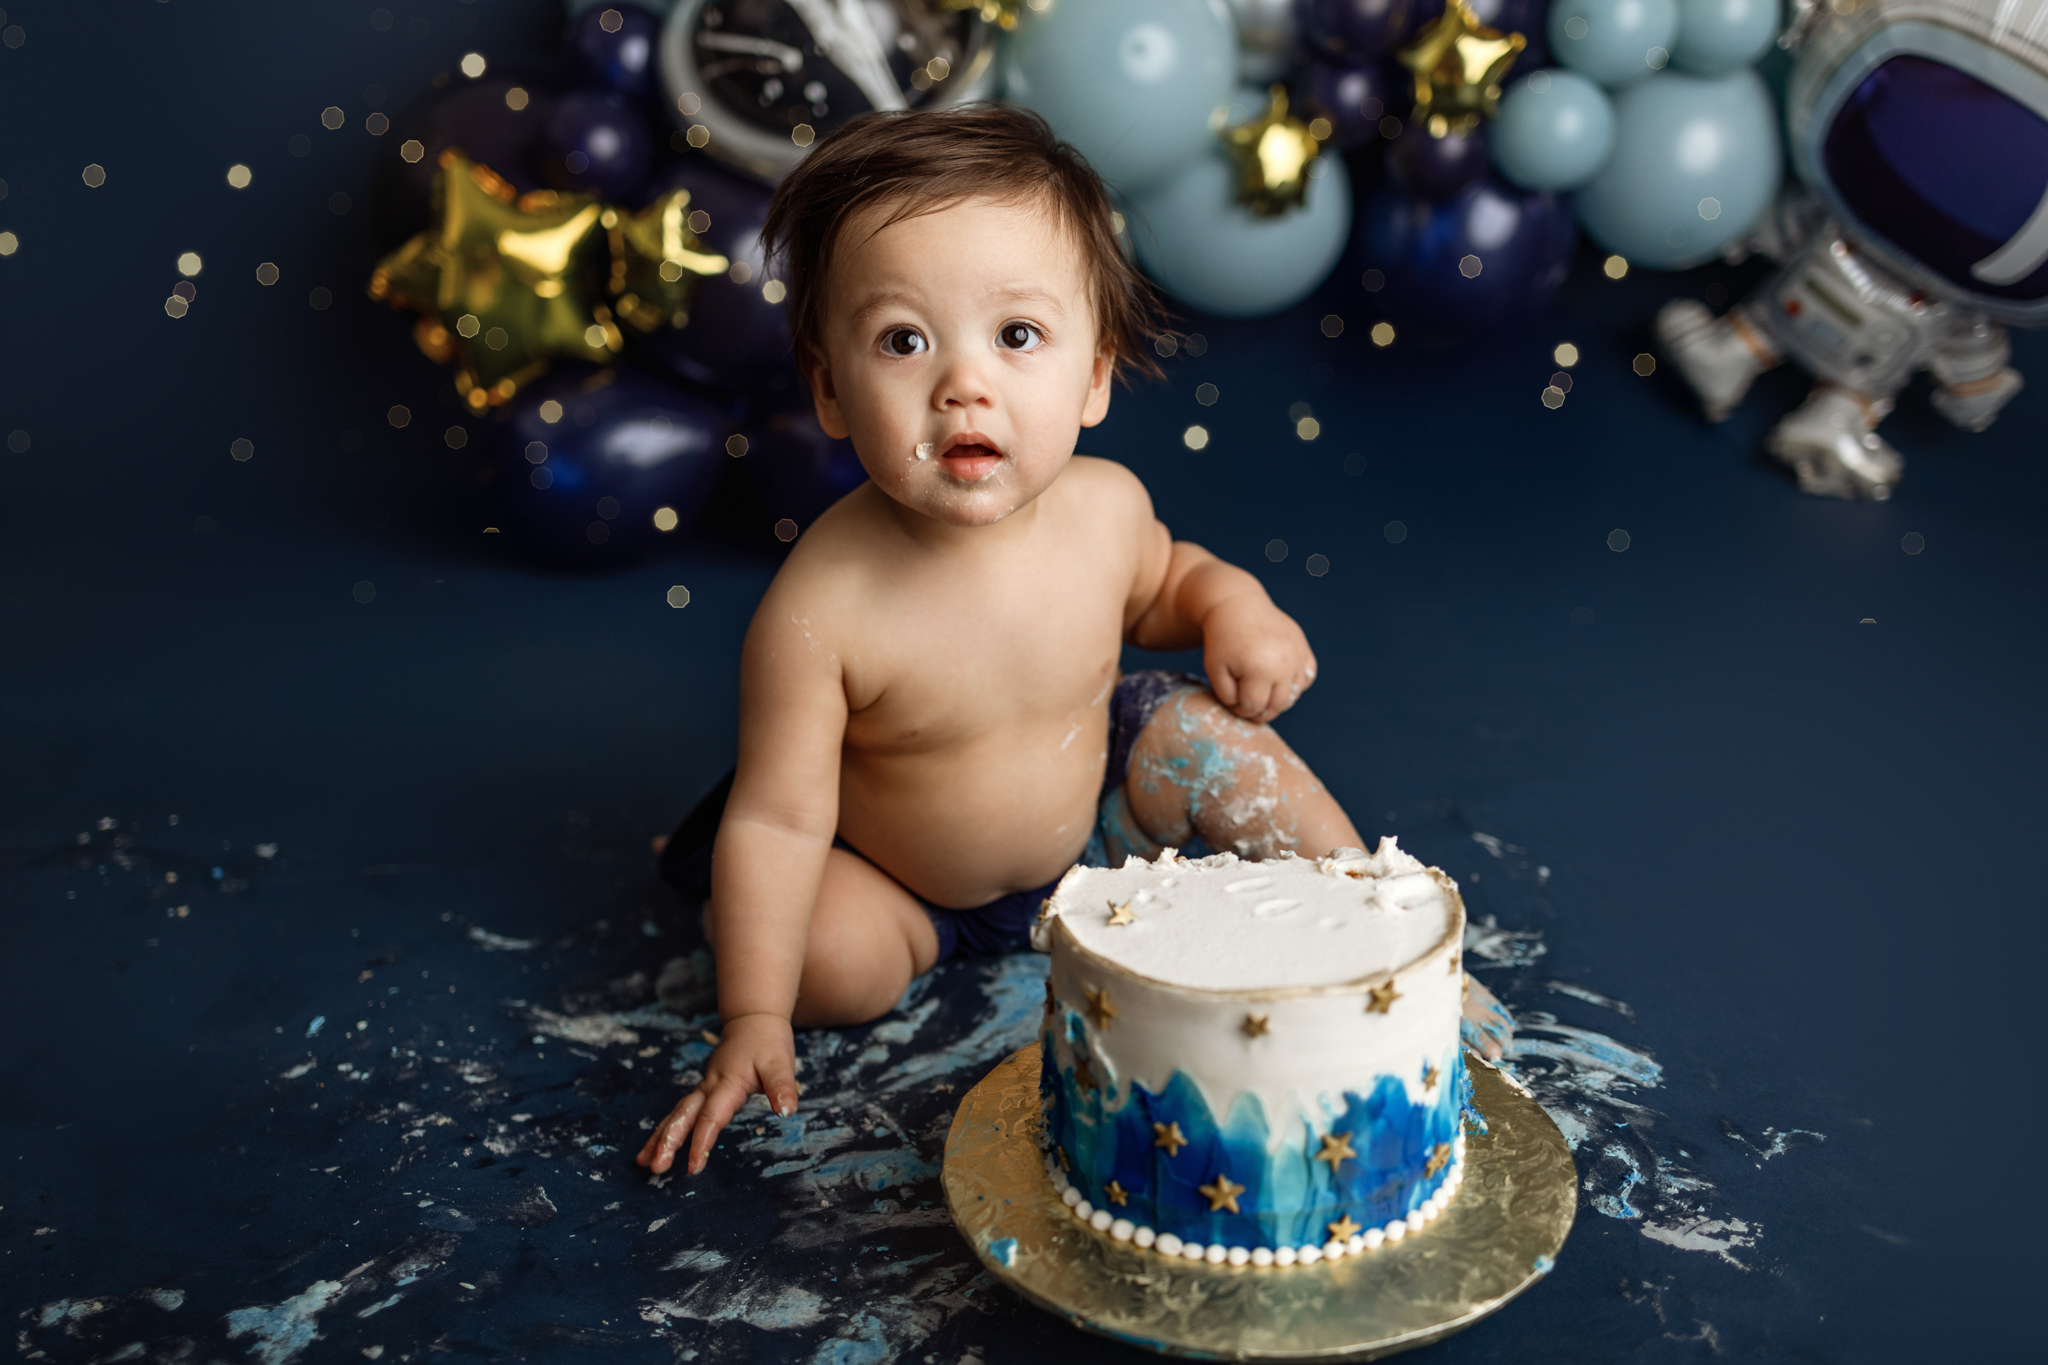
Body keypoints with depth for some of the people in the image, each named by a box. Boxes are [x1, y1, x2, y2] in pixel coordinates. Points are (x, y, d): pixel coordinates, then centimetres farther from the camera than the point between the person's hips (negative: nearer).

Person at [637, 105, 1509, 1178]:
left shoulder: (1106, 504, -19)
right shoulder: (821, 609, -34)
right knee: (824, 955, -28)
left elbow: (1158, 579, 7)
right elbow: (779, 821, -26)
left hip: (1093, 818, 3)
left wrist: (1232, 604, -14)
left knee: (1207, 732, -15)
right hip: (914, 888, -3)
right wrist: (755, 1024, -28)